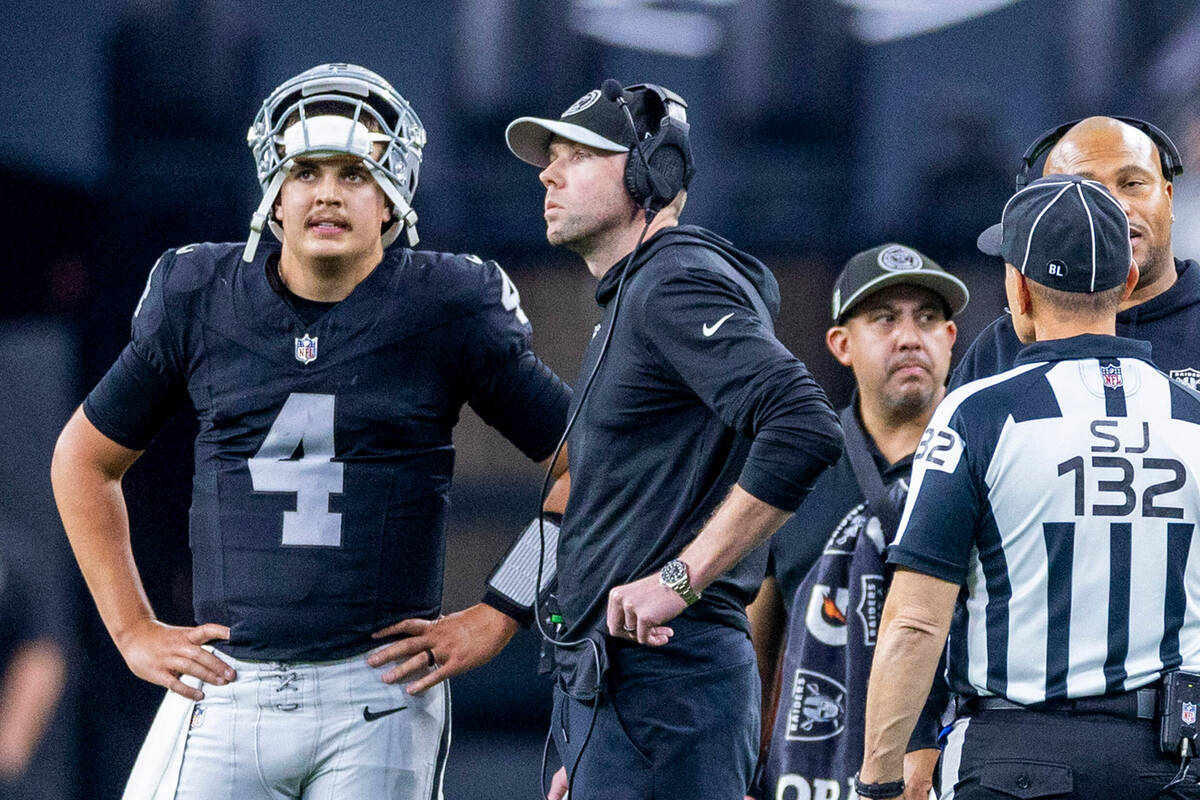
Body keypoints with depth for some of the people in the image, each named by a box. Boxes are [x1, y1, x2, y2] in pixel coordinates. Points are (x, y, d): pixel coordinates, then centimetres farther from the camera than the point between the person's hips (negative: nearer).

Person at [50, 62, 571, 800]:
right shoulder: (201, 304, 6)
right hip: (226, 688, 2)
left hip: (379, 693, -2)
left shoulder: (446, 311, 0)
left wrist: (493, 622, -1)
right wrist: (134, 631, 11)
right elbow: (85, 461, 19)